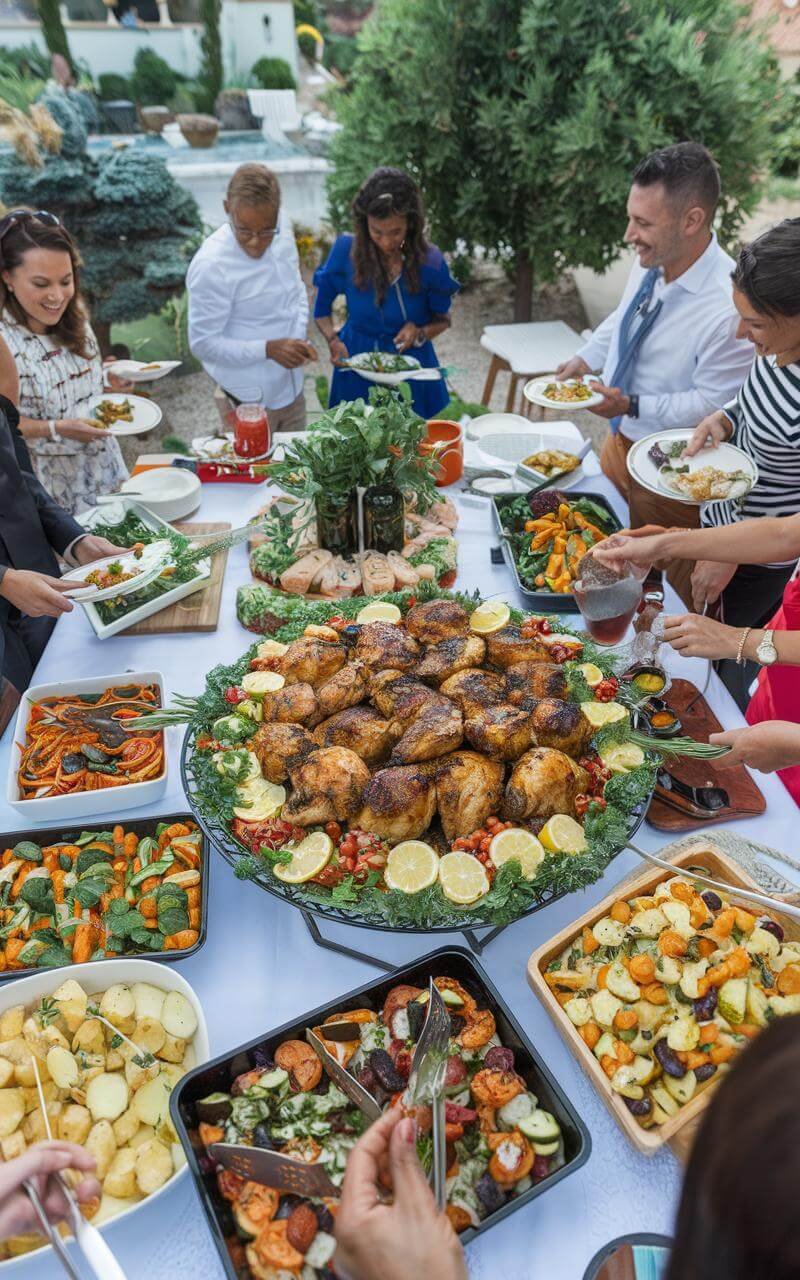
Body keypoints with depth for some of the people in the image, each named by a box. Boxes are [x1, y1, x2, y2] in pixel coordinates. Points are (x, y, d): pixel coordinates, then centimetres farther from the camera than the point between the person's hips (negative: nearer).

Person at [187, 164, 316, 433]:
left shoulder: (283, 227, -4)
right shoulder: (210, 265, -23)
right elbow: (202, 343, -17)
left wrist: (299, 339, -5)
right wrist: (268, 349, -26)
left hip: (291, 388, 6)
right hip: (251, 400, -6)